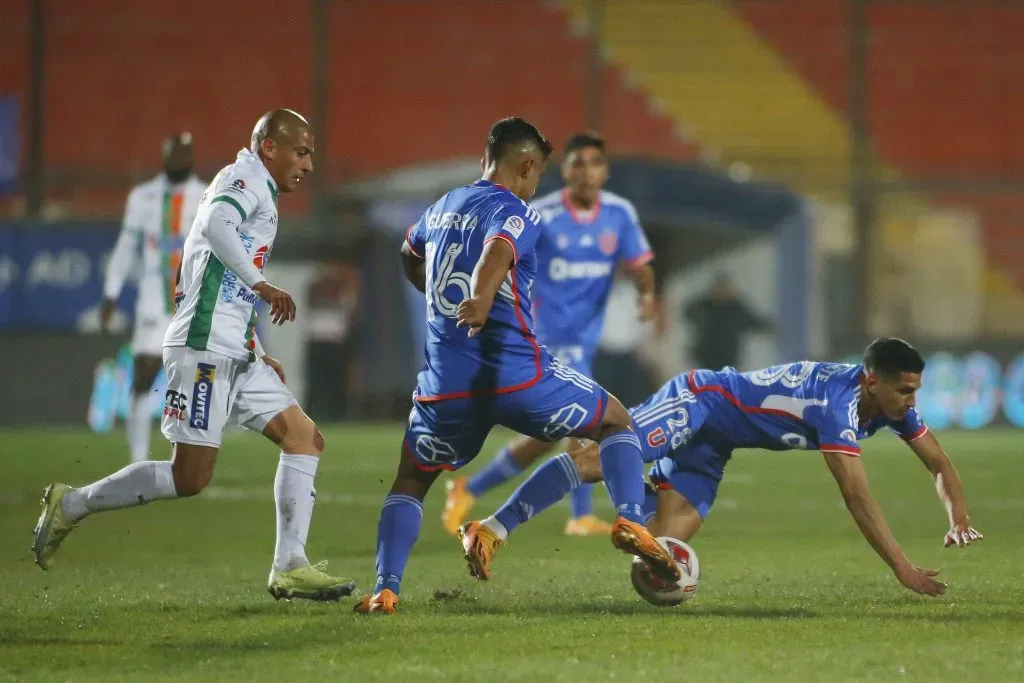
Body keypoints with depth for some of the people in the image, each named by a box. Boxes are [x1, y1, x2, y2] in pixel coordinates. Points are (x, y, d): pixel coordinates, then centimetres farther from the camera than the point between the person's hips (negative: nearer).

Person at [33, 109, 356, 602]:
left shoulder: (253, 192, 25)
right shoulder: (247, 179, -4)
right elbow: (215, 224, -28)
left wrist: (258, 355, 24)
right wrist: (260, 283, -26)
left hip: (236, 356, 10)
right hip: (204, 349, -10)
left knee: (305, 438, 4)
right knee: (191, 477, -9)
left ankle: (289, 569, 2)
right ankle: (71, 505, 3)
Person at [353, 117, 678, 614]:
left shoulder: (440, 211, 17)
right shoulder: (516, 213, -4)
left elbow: (410, 257, 39)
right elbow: (498, 250, -28)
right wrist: (481, 299, -48)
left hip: (446, 384, 4)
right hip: (516, 373, -4)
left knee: (410, 482, 22)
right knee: (616, 422, 16)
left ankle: (385, 589, 1)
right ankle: (630, 520, -8)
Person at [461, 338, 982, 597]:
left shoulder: (890, 403, -3)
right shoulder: (839, 402, -30)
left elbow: (939, 463, 8)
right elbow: (856, 495, -34)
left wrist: (958, 518, -11)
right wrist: (903, 569, -35)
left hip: (710, 446, 8)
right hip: (697, 402, -8)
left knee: (666, 541, -7)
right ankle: (493, 529, -24)